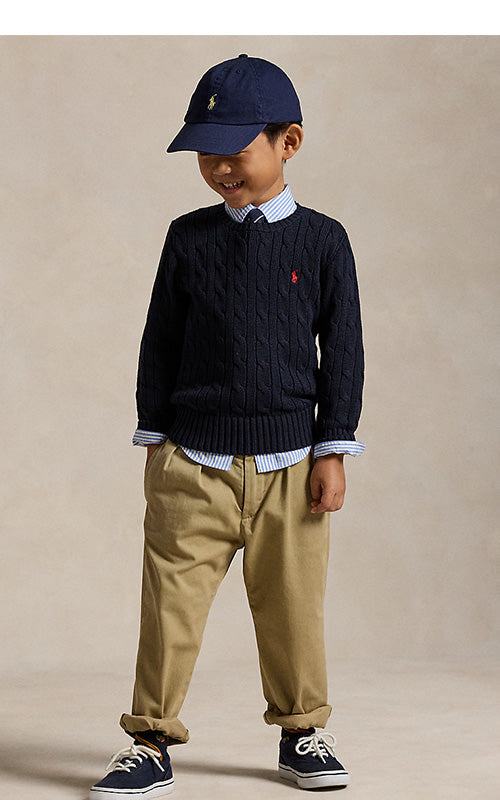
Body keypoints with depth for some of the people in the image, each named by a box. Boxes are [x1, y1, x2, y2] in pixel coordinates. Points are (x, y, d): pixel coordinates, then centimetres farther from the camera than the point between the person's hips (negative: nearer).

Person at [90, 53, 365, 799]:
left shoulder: (322, 240, 1)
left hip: (289, 464, 0)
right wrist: (154, 441, 6)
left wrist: (333, 451, 0)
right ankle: (152, 740, 7)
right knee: (171, 604, -2)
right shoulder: (189, 238, 5)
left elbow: (343, 350, 3)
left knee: (293, 605, 7)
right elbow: (160, 342, 9)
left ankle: (302, 730, 24)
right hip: (191, 462, 1)